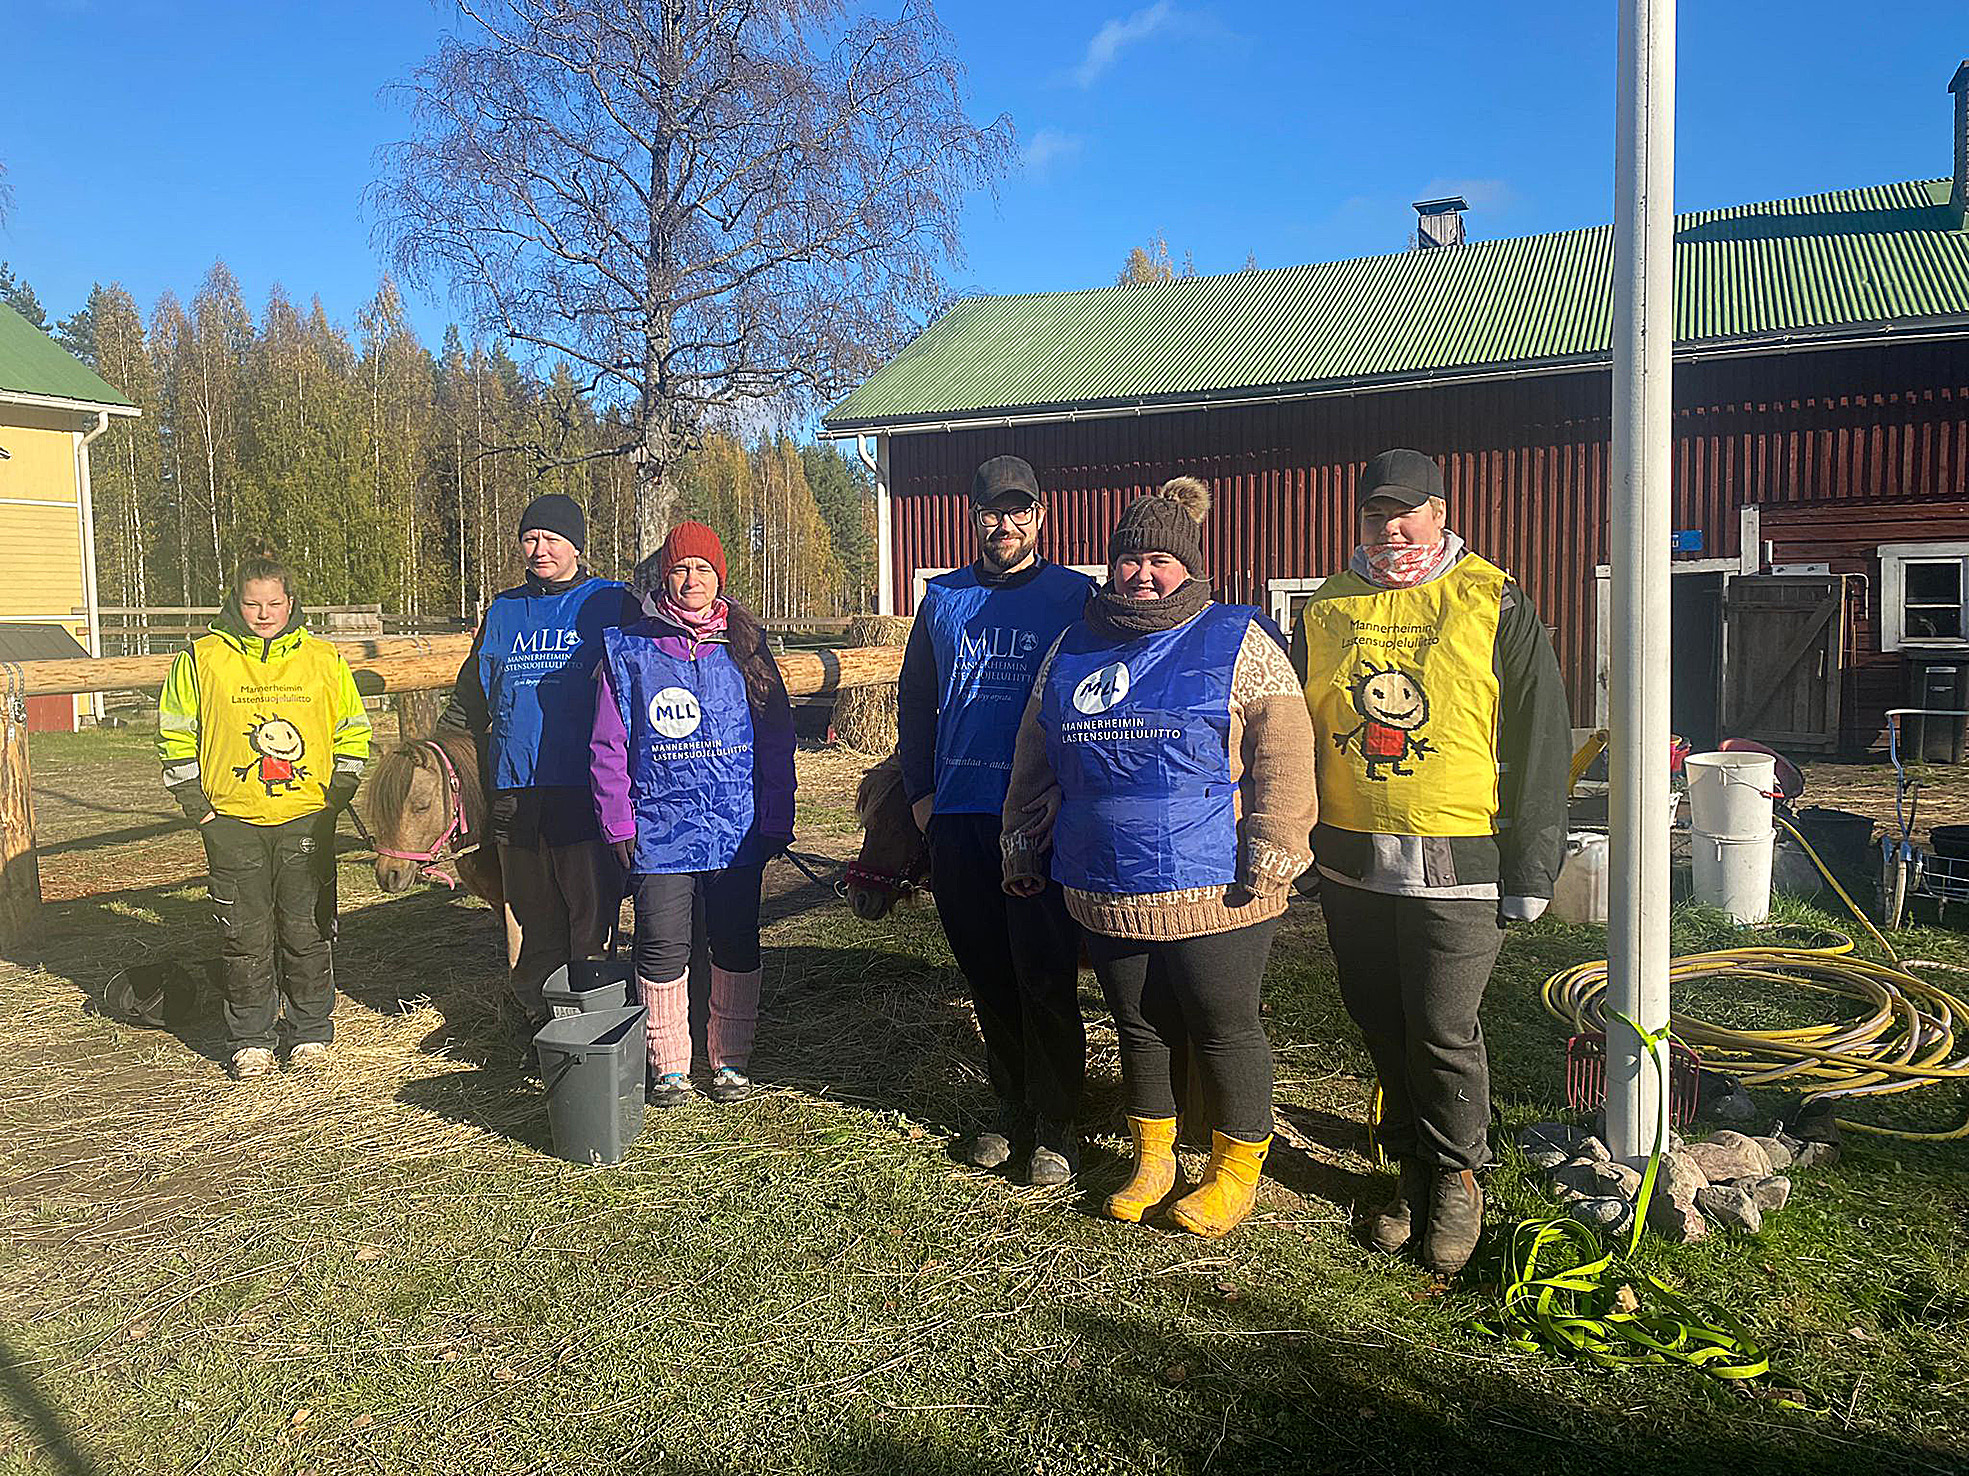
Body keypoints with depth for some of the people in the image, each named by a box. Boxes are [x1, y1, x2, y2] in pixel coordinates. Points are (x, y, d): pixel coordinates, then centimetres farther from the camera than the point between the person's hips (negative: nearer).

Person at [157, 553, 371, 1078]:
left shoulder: (323, 659, 5)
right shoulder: (202, 660, 2)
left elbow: (352, 734, 11)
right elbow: (176, 735, 7)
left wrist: (334, 799, 3)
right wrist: (199, 807, 0)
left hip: (307, 822, 1)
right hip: (232, 823, 0)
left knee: (308, 931, 6)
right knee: (245, 936, 5)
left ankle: (309, 1032, 20)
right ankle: (250, 1039, 19)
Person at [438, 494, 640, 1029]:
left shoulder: (612, 604, 3)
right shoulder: (504, 610, 16)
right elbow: (468, 699, 25)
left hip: (585, 791, -4)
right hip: (515, 793, 4)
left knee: (591, 920, -3)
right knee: (532, 921, 9)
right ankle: (539, 1028, 20)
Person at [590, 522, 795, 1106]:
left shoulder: (743, 647, 6)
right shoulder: (629, 650, 3)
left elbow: (776, 740, 7)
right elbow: (608, 746, 4)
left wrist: (776, 821, 3)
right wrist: (618, 824, -2)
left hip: (736, 831, 1)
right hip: (658, 832, -1)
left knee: (736, 946, 8)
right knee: (663, 948, 0)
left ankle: (731, 1059, 24)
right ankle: (668, 1063, 18)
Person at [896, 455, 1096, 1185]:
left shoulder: (1074, 596, 1)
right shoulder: (944, 598, 12)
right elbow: (914, 699, 17)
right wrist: (920, 790, 8)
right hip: (957, 817, 4)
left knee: (1045, 974, 0)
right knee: (986, 971, 12)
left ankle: (1056, 1124, 14)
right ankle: (1011, 1105, 28)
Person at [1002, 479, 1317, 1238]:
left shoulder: (1239, 643, -3)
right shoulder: (1073, 648, 12)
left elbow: (1283, 755, -9)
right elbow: (1035, 760, 18)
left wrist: (1268, 861, -16)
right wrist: (1023, 849, 18)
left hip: (1211, 891, -4)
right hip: (1106, 890, 5)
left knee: (1223, 1031, 7)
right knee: (1139, 1028, 17)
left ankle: (1236, 1171, 27)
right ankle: (1152, 1160, 35)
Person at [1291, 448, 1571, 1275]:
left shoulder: (1494, 606, -2)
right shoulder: (1326, 610, 8)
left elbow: (1542, 740, -3)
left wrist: (1530, 867, -6)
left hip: (1457, 865, -4)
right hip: (1351, 865, 4)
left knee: (1444, 1034, 0)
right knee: (1383, 1029, 13)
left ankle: (1457, 1177, 24)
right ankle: (1412, 1169, 32)